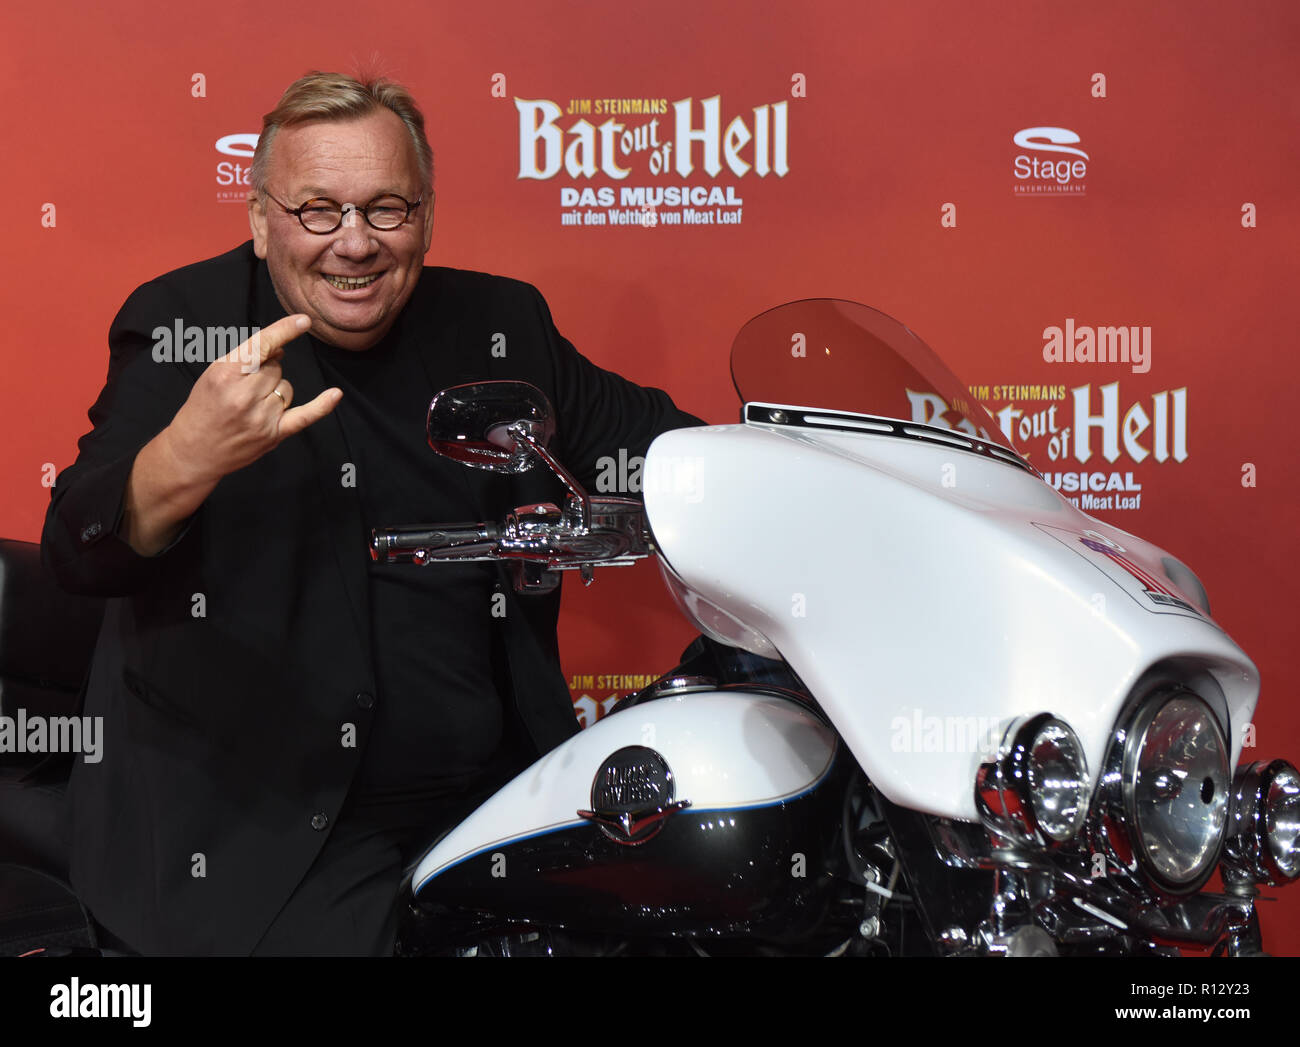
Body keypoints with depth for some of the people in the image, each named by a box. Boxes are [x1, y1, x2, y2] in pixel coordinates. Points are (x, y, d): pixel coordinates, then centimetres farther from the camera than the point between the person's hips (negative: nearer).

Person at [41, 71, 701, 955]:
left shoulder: (501, 326, 7)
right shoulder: (183, 327, -4)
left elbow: (651, 435, 16)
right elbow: (79, 555, -15)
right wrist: (186, 457, -37)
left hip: (492, 811, 4)